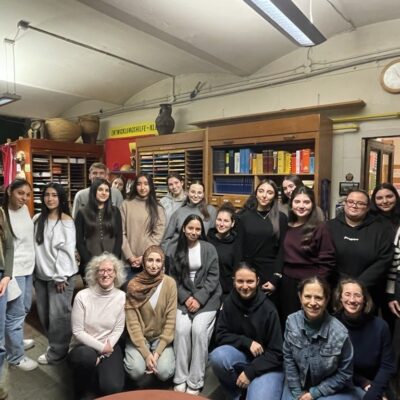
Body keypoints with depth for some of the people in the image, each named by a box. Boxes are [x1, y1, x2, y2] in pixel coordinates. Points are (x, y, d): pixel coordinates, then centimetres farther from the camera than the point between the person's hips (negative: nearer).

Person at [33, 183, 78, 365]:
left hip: (60, 275, -6)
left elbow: (67, 250, -12)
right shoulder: (37, 219, 8)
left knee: (58, 314, -1)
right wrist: (34, 271, 7)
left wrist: (60, 276, -14)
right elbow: (34, 246, 10)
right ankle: (54, 343, 33)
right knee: (44, 313, 14)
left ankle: (57, 351, 16)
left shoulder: (66, 221, -8)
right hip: (41, 275, 6)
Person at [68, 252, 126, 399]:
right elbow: (77, 332, -11)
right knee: (87, 356, -37)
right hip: (83, 347, -1)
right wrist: (101, 347, -15)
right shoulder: (82, 296, -14)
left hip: (108, 347, 1)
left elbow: (118, 329, -3)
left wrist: (103, 354, -13)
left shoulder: (121, 297, -8)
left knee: (113, 387, -22)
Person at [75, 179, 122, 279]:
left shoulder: (115, 211, 7)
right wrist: (89, 261, -9)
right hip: (90, 263, 0)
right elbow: (79, 241, 1)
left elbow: (119, 237, 3)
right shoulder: (82, 213, 4)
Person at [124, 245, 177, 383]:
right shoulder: (133, 285, -12)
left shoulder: (170, 283, -12)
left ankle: (163, 356, 13)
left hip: (161, 337, 0)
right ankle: (131, 357, 12)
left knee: (164, 372, -20)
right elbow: (132, 322, -12)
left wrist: (158, 352, -14)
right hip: (138, 338, 0)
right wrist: (146, 353, -17)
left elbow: (171, 320, -9)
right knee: (136, 371, -22)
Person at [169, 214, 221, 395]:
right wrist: (186, 298, -9)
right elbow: (173, 277, 5)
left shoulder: (209, 248, 0)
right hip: (184, 297, 2)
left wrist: (199, 299, -13)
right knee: (181, 330, -20)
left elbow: (213, 276, -4)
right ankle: (180, 379, -3)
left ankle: (195, 382, -7)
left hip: (206, 298, -1)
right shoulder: (177, 249, 5)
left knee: (199, 331, -21)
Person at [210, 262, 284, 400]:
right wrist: (247, 342, -20)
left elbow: (276, 353, -12)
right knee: (217, 356, -27)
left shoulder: (268, 309, -18)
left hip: (266, 362, -3)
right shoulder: (230, 302, -10)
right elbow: (221, 335, -6)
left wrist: (249, 372, -18)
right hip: (240, 354, 4)